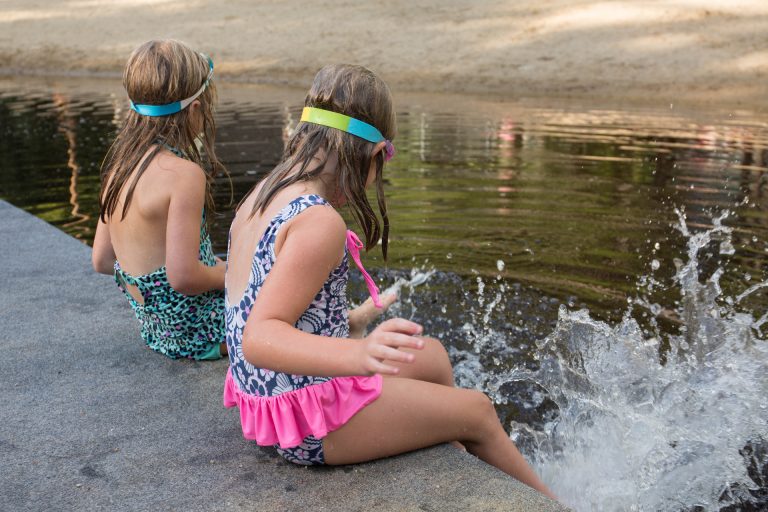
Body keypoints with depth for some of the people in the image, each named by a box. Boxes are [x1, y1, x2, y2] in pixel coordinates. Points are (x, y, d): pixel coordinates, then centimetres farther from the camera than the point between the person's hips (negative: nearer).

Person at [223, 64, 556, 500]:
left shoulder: (262, 197, 4)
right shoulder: (320, 222, -25)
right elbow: (259, 338, -32)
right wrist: (359, 354, -46)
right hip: (312, 421, -9)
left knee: (433, 354, 24)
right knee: (478, 411, 8)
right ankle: (549, 499, 31)